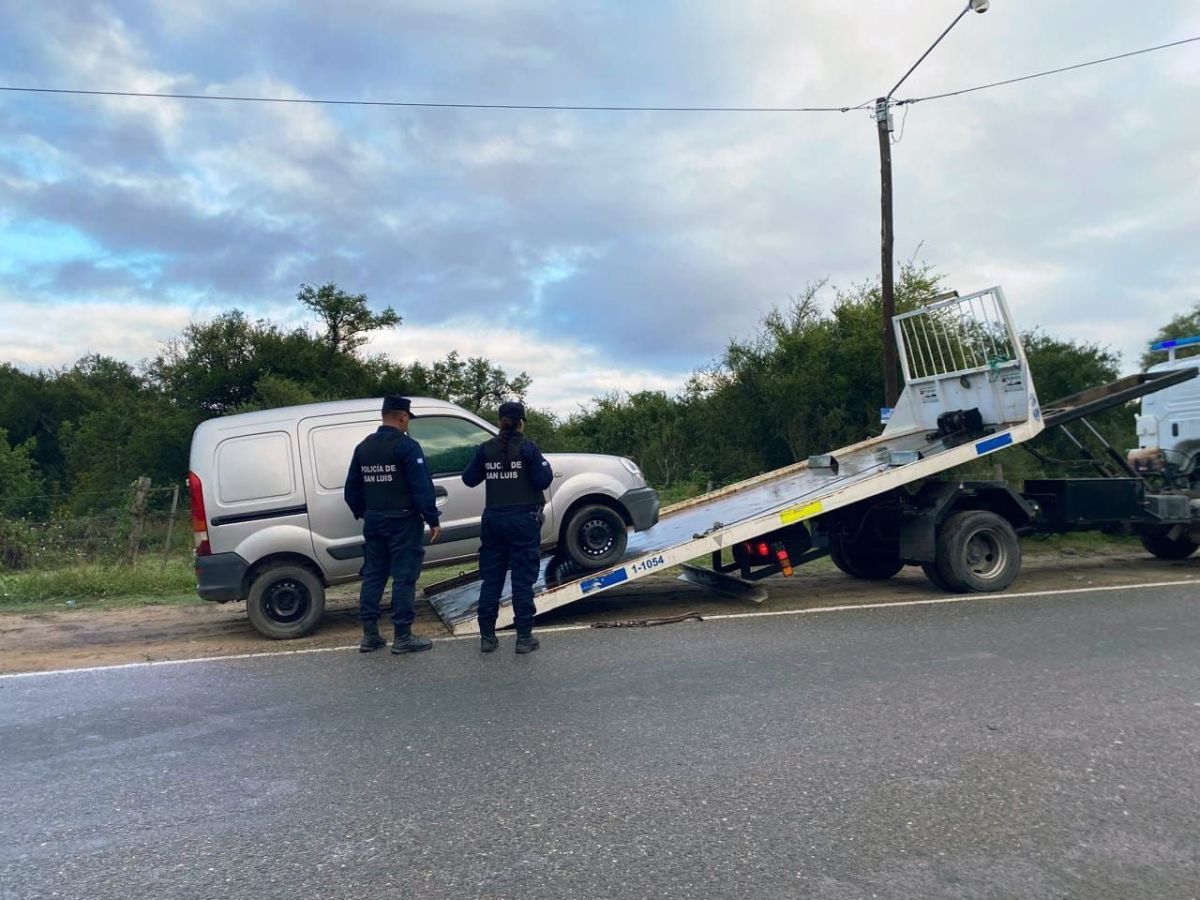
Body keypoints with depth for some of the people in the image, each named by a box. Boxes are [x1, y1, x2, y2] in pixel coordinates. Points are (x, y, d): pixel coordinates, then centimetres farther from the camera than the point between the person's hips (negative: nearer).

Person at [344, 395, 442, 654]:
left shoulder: (363, 447, 10)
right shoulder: (406, 446, -12)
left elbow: (352, 489, 14)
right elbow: (422, 487, -17)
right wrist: (432, 520, -12)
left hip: (374, 521, 7)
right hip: (402, 521, -7)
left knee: (373, 574, 12)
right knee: (404, 576, -2)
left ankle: (370, 635, 16)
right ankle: (402, 637, 2)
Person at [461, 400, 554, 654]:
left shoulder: (485, 449, 3)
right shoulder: (527, 447, -8)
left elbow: (469, 479, 8)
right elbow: (542, 481, -10)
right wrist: (545, 465, 9)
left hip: (493, 519, 4)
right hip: (523, 519, -4)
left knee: (491, 579, 10)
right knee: (522, 580, 1)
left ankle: (487, 636, 13)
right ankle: (524, 637, 4)